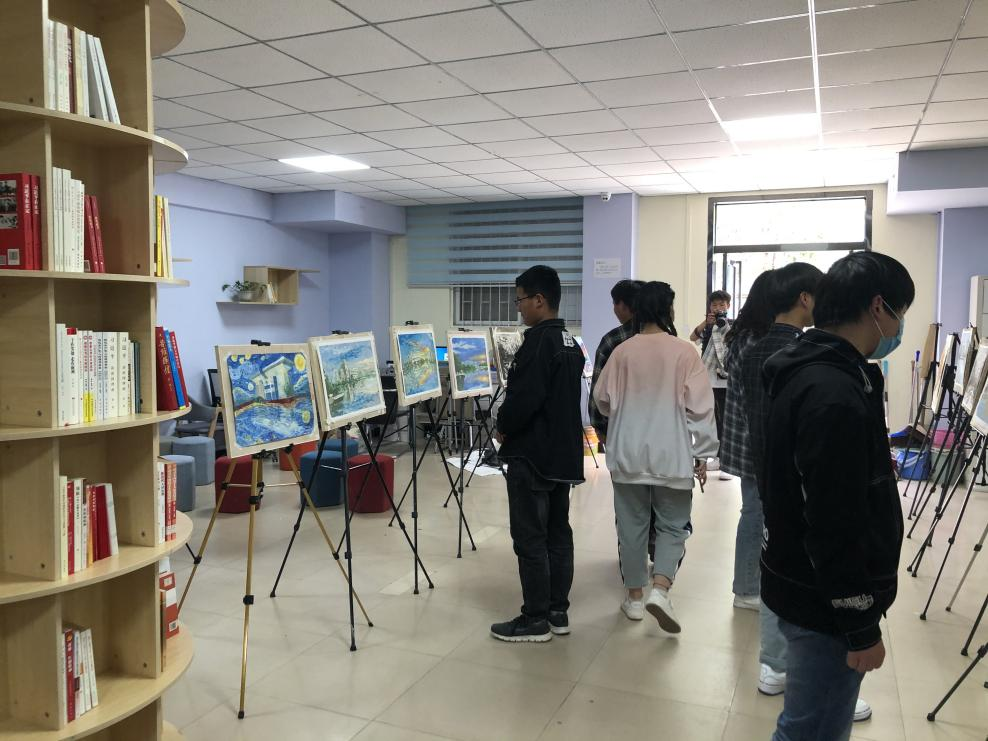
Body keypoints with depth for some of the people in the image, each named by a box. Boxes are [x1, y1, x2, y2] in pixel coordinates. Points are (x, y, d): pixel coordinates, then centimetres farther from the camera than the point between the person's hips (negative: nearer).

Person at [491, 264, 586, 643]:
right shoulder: (571, 343, 12)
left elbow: (523, 398, -24)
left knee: (530, 539, -1)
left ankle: (535, 619, 7)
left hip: (532, 456, -9)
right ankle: (558, 611, 23)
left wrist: (503, 426, -6)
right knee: (558, 534, 14)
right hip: (564, 455, 10)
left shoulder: (538, 340, -17)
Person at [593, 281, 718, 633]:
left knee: (632, 524, 12)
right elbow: (700, 407, -9)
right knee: (673, 525, 11)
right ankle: (660, 590, -6)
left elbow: (603, 399, 5)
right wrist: (702, 454, -2)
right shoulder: (685, 351, -8)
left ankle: (635, 596, 21)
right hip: (671, 455, -2)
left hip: (628, 453, 2)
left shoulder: (622, 351, -2)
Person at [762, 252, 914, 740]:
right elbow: (836, 526, -26)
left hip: (802, 582, 10)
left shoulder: (809, 372, 7)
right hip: (823, 601, -10)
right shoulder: (834, 395, -26)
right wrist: (862, 627, -18)